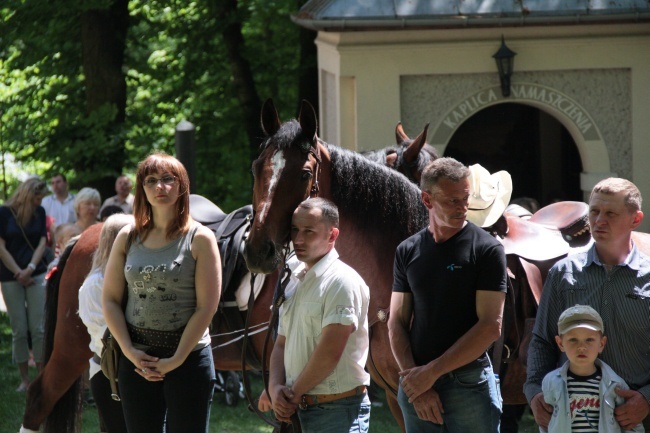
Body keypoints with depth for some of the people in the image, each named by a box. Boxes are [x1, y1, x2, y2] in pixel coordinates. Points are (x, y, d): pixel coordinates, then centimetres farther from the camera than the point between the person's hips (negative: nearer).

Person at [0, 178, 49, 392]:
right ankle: (24, 379, 8)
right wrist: (19, 272, -8)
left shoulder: (39, 213, 6)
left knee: (38, 327, -4)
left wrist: (30, 269, -11)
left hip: (36, 275, 2)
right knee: (19, 330, 1)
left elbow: (42, 243, 3)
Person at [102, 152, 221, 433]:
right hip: (136, 358, 4)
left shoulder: (199, 239, -5)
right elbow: (110, 300, 4)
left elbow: (206, 307, -10)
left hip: (189, 357, -4)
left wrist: (176, 359, -14)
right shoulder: (128, 239, 6)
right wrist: (129, 351, -9)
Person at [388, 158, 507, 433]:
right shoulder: (408, 252, 9)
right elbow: (397, 323, 7)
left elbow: (490, 327, -10)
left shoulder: (487, 249, -4)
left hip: (469, 384, -4)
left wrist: (432, 371, -12)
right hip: (416, 382, 4)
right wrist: (415, 381, -8)